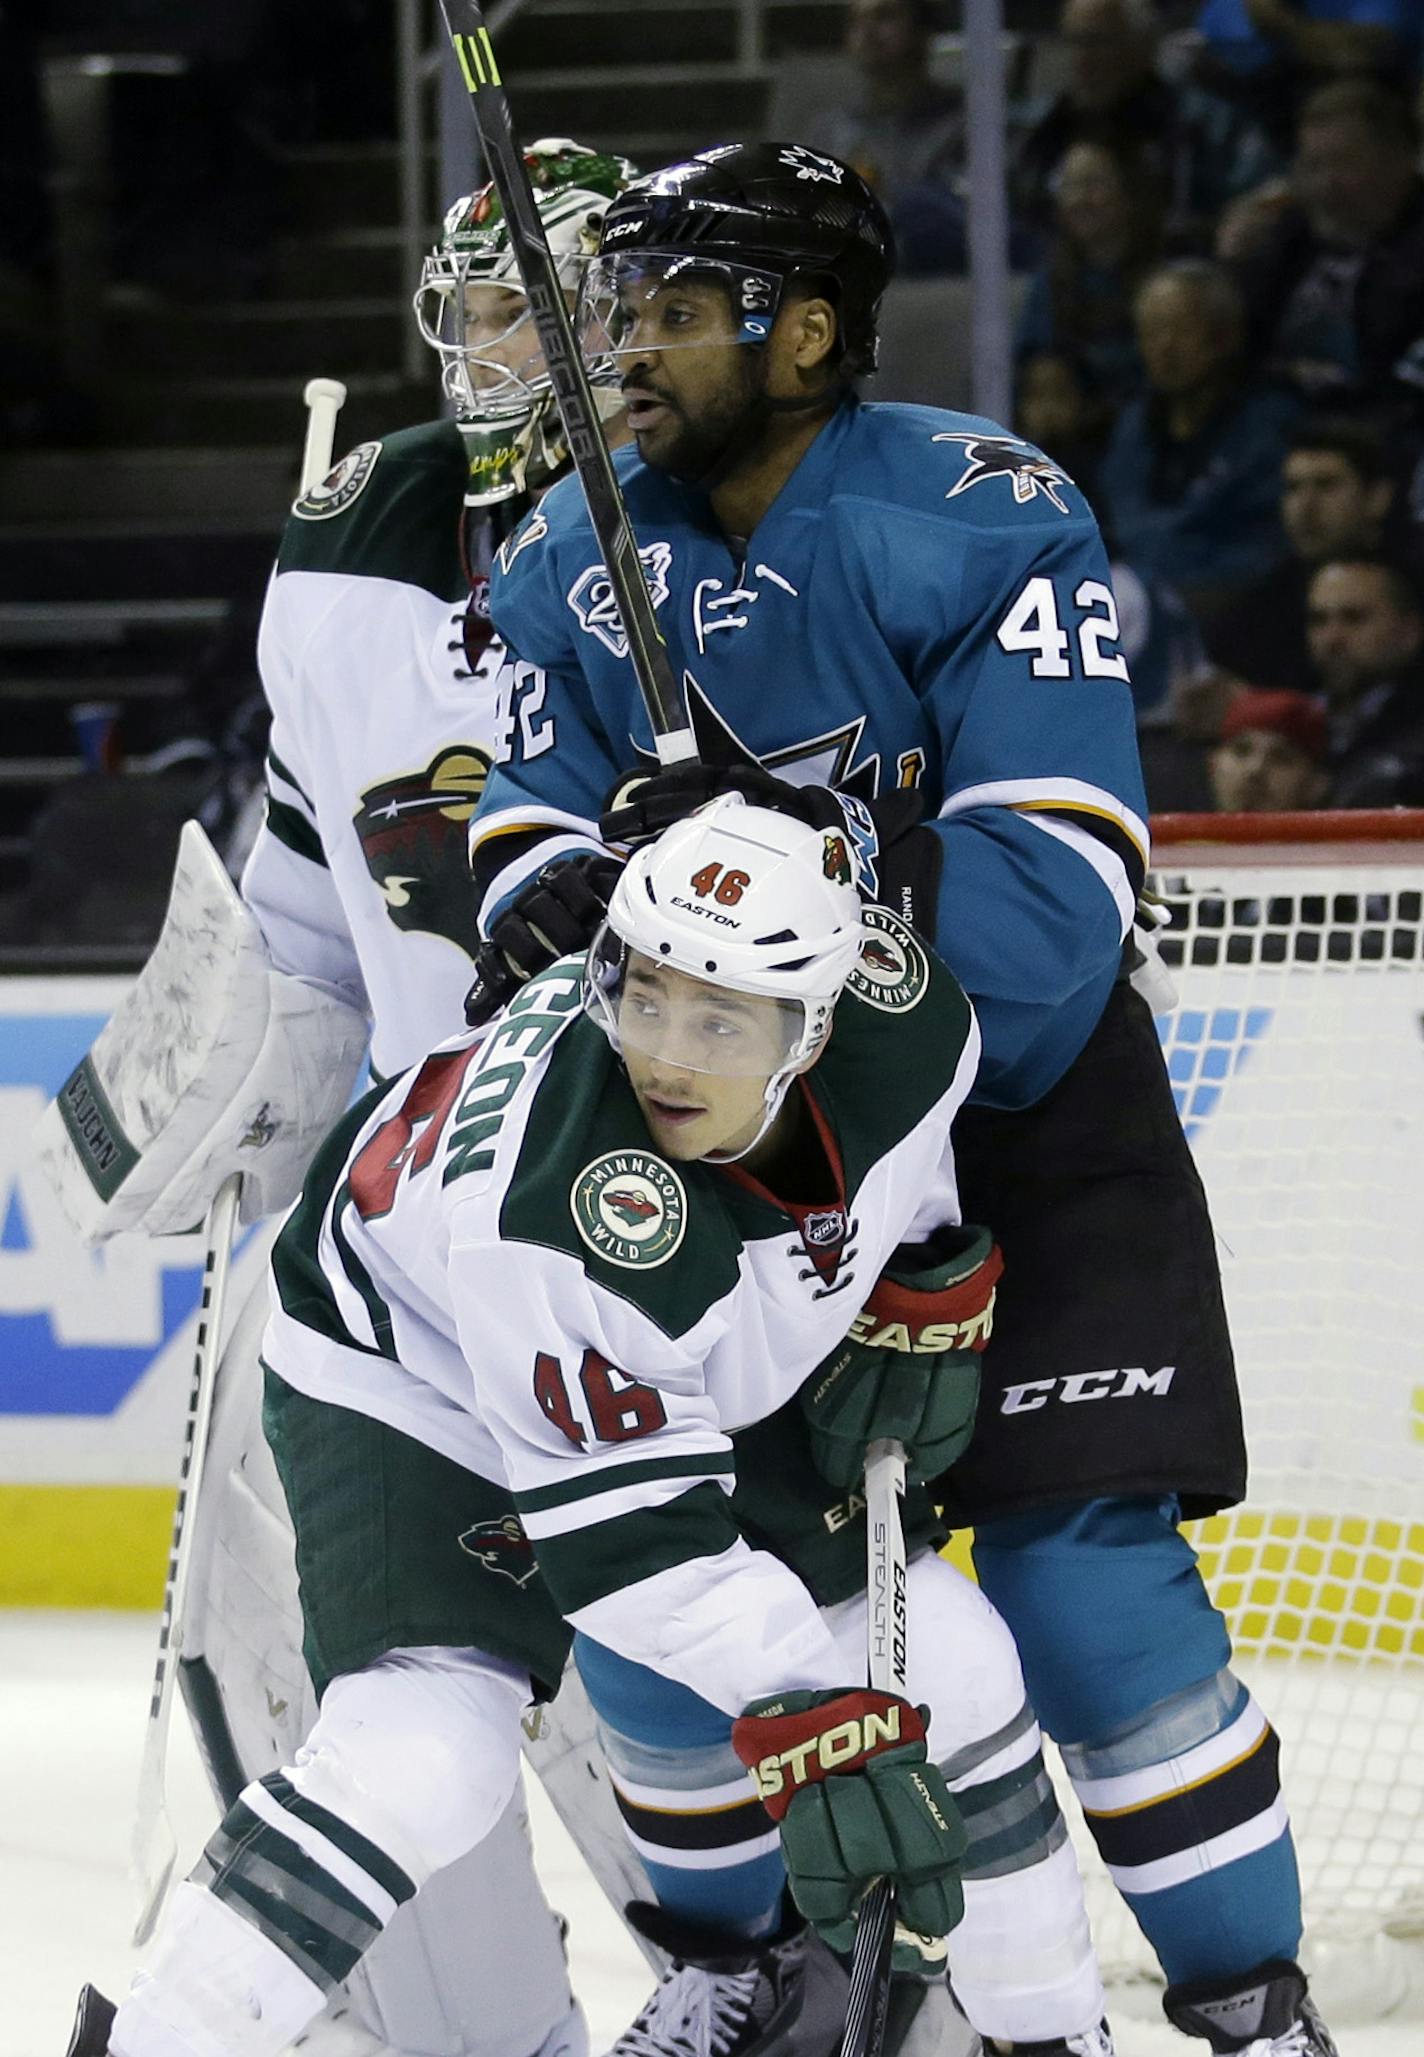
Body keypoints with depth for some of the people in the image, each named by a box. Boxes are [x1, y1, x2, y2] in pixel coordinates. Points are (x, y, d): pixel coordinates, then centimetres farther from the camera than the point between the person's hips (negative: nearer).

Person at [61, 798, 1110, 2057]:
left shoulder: (908, 1015, -26)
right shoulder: (548, 1206, -42)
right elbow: (628, 1531, -34)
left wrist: (931, 1298, -3)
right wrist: (809, 1728, -36)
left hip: (706, 1374, 6)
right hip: (415, 1375, -6)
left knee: (943, 1665, 1)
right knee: (425, 1754, -26)